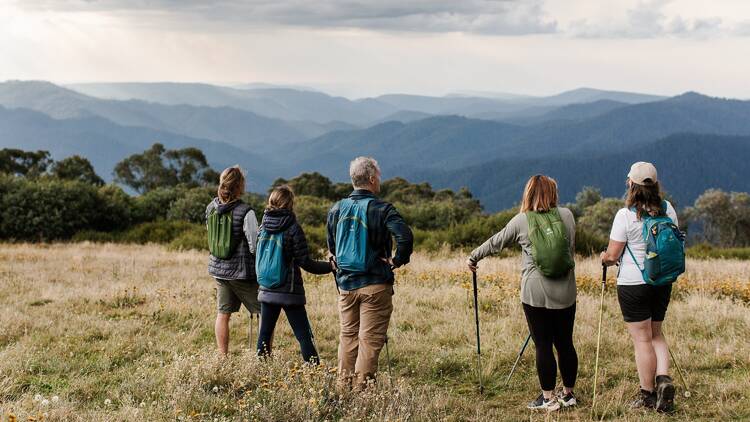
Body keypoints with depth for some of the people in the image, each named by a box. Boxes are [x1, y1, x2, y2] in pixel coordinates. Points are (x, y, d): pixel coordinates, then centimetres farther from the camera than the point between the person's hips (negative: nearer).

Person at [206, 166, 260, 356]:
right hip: (242, 272, -6)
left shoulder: (211, 208, 1)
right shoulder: (245, 212, -19)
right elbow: (255, 246, -17)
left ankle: (223, 358, 16)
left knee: (223, 314, 12)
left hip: (218, 269, 6)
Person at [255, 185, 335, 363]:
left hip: (266, 291, 5)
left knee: (265, 333, 12)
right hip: (289, 292, -5)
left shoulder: (263, 226, 3)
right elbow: (304, 262, -13)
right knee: (304, 336, -2)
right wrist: (330, 266, -4)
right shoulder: (293, 228, -12)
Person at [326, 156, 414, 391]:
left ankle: (344, 385, 19)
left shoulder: (336, 209, 6)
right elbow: (405, 236, -25)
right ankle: (362, 386, 1)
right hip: (375, 284, -5)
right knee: (370, 339, 1)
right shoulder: (381, 209, -11)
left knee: (348, 336, 15)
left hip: (345, 284, 5)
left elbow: (331, 246, 17)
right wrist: (397, 260, -10)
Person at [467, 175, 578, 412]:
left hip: (536, 294, -3)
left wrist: (473, 258, 25)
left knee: (543, 345, 3)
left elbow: (495, 243, 9)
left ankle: (548, 398, 9)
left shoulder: (521, 221, -3)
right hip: (565, 294, 3)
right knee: (565, 343, 12)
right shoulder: (566, 215, 2)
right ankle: (568, 394, 23)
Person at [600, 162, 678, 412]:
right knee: (656, 334, 20)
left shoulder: (625, 215, -16)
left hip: (633, 284, -5)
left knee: (642, 339, 3)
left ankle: (648, 395, 10)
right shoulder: (668, 209, 0)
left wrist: (604, 258, 10)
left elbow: (612, 255, -12)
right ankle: (664, 378, 0)